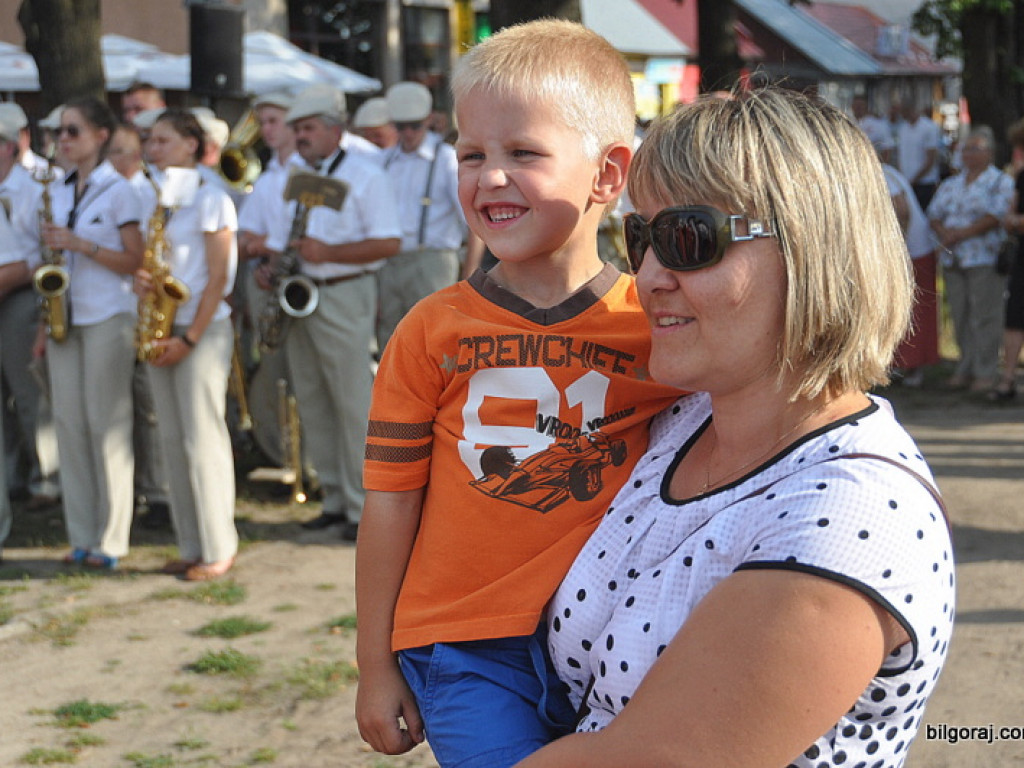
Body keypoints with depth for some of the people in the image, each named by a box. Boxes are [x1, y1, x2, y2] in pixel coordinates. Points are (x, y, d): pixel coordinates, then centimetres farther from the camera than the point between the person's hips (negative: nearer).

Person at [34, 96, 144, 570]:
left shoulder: (118, 191, -5)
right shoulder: (59, 191, 14)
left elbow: (136, 261, -8)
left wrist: (81, 245, -18)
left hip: (107, 318, -6)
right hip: (66, 318, 6)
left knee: (107, 426, -4)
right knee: (69, 423, 4)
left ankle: (110, 540, 2)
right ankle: (82, 536, 10)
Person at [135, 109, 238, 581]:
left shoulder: (209, 199, -7)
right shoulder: (157, 200, 15)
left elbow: (218, 276, -11)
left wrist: (190, 338, -15)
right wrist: (141, 280, -6)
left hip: (202, 330, -7)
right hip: (162, 329, 8)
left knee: (203, 441, -6)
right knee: (173, 441, 7)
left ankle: (219, 550, 1)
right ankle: (191, 547, 14)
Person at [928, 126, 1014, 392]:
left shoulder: (1000, 182, 1)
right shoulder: (950, 185, 20)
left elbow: (995, 217, -12)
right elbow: (934, 214, 15)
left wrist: (961, 233, -14)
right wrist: (943, 232, -7)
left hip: (985, 260, -6)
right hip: (953, 260, 6)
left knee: (984, 316, -7)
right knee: (960, 317, 7)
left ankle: (986, 372, -2)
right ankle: (966, 368, 15)